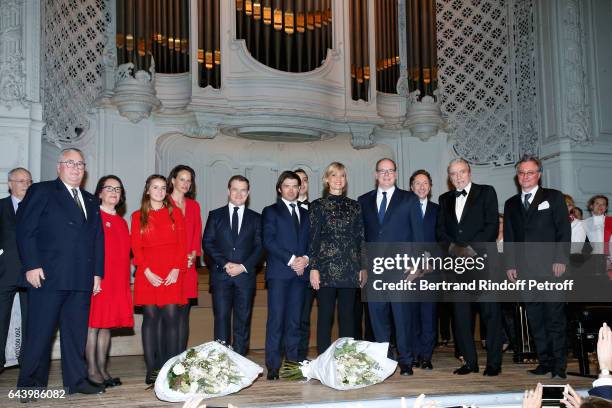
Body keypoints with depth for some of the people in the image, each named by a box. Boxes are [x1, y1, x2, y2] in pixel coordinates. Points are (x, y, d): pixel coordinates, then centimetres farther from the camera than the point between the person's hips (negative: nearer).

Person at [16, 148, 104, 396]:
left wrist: (97, 273, 10)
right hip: (48, 276, -5)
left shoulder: (91, 202, 20)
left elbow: (97, 240, 18)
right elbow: (25, 231, -4)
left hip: (82, 280, 5)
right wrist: (32, 266, -13)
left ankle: (76, 380, 15)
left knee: (76, 332, 8)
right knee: (40, 331, 0)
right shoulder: (41, 191, 4)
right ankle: (30, 383, 11)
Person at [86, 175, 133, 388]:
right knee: (93, 323, -3)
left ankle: (102, 369, 14)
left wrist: (127, 280, 11)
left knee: (108, 324, 9)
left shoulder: (121, 222, 18)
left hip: (118, 281, 7)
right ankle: (92, 370, 2)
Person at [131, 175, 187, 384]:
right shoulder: (138, 216, 11)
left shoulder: (174, 213, 13)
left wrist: (177, 268, -7)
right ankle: (151, 369, 2)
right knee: (150, 317, -2)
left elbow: (182, 244, 6)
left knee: (171, 317, -5)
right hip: (148, 275, 0)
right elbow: (136, 247, 4)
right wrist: (147, 271, -9)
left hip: (172, 274, 0)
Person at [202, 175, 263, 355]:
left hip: (245, 275, 1)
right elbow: (207, 243, 2)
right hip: (220, 275, -1)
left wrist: (243, 266, -9)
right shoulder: (215, 215, 10)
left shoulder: (256, 218, 12)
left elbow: (259, 246, 5)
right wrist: (225, 264, -10)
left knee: (243, 320, 2)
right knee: (221, 318, -4)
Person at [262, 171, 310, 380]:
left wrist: (305, 259, -5)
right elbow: (269, 241, -5)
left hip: (300, 272, 4)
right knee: (276, 319, -7)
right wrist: (291, 260, -13)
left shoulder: (305, 214, 21)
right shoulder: (271, 211, 7)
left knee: (295, 320, 4)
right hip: (279, 272, -4)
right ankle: (273, 366, -5)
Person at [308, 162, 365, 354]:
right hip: (326, 268, -2)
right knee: (325, 314, 0)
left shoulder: (354, 206, 13)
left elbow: (360, 238, 12)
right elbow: (313, 238, 0)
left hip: (349, 269, 3)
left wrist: (362, 267, 7)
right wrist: (313, 268, -7)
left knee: (348, 315, 5)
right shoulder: (318, 206, 5)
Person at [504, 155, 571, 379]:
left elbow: (564, 230, 0)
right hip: (525, 269, 4)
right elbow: (508, 237, 16)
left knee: (555, 317, -5)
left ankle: (559, 366, -1)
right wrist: (510, 265, 6)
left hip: (550, 267, -3)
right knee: (535, 318, 4)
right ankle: (544, 362, 10)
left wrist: (561, 260, -9)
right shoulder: (511, 204, 18)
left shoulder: (554, 197, 7)